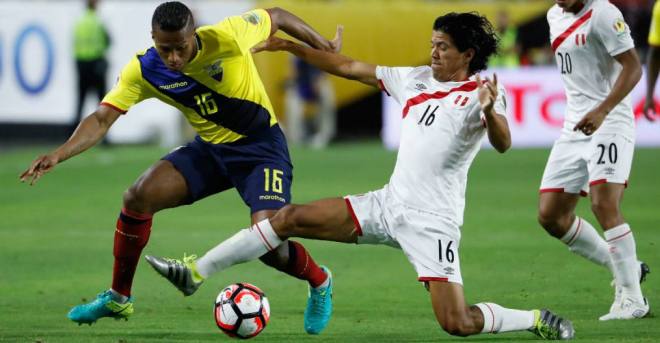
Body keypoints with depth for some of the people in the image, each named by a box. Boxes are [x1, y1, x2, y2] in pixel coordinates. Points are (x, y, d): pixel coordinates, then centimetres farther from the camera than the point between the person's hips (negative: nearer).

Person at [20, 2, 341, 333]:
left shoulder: (228, 36, -25)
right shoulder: (143, 71, -16)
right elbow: (102, 119, -19)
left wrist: (324, 46, 0)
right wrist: (59, 154, -36)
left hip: (261, 146, -4)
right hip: (209, 148, 4)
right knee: (138, 196, -16)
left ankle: (319, 283, 14)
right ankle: (118, 298, 5)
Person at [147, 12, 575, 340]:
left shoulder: (481, 92, -10)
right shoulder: (417, 80, 10)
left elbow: (503, 144, -27)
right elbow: (351, 67, 15)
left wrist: (489, 111, -48)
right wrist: (290, 47, 14)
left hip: (432, 222, -7)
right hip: (388, 204, 7)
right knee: (290, 218, -1)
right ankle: (196, 272, 4)